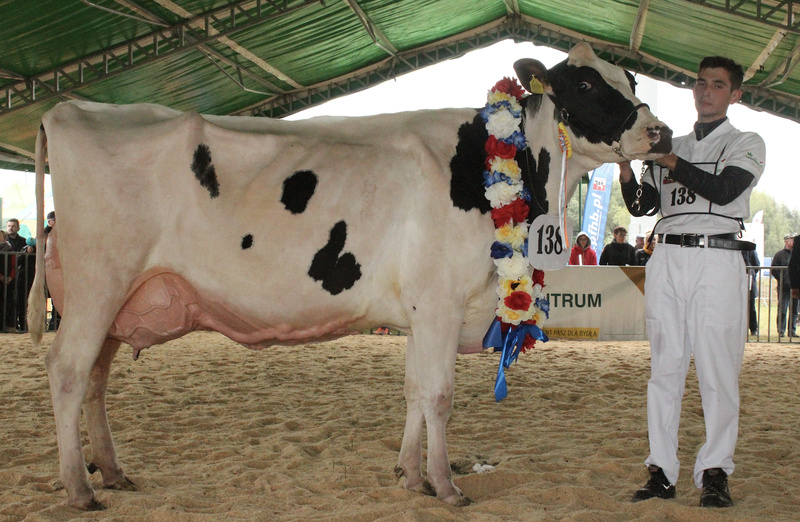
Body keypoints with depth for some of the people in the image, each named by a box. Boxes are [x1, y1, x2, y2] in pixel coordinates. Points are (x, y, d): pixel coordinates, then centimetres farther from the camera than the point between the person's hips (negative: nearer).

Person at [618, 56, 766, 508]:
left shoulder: (747, 144, 10)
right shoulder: (672, 147, 22)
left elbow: (723, 190, -9)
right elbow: (640, 205, 14)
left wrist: (669, 160, -11)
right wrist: (626, 164, -3)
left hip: (718, 258, -4)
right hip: (667, 258, 4)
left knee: (718, 368, -7)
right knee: (665, 367, 2)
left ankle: (715, 472, 0)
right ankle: (662, 471, 5)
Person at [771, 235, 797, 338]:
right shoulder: (779, 254, 2)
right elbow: (773, 270, 0)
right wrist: (782, 280, -8)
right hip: (784, 287, -4)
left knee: (794, 310, 6)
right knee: (782, 310, -4)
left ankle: (791, 331, 13)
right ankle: (781, 331, 1)